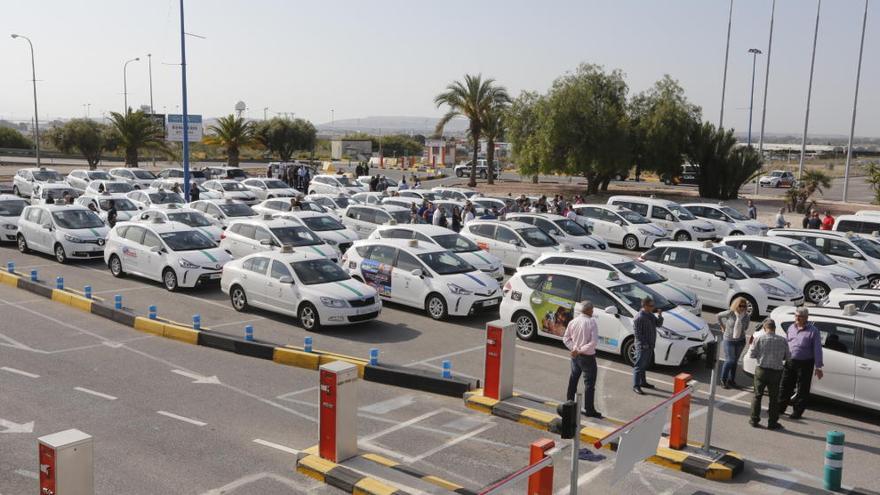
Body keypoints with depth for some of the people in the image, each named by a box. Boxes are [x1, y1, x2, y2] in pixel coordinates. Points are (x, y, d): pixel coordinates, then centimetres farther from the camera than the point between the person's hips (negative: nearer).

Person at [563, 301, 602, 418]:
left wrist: (574, 349, -3)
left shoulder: (573, 322, 0)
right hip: (587, 357, -6)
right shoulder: (591, 322, -16)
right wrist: (581, 350, -17)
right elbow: (594, 342, -22)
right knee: (589, 383, 2)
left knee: (573, 379, 19)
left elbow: (566, 338, 3)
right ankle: (589, 410, 6)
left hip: (575, 356, 6)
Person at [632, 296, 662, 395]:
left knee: (644, 365, 21)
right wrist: (644, 344, -19)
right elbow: (637, 333, -21)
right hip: (642, 346, -9)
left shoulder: (651, 315, 8)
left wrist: (659, 316, -5)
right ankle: (636, 386, 3)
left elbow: (659, 324, 13)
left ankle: (643, 382, 34)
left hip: (650, 346, 9)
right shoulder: (639, 318, -21)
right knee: (639, 366, -3)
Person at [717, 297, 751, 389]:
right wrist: (722, 326, 3)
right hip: (729, 340, -4)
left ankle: (731, 380, 25)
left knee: (735, 361, 13)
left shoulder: (746, 316, -6)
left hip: (740, 341, 4)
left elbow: (745, 327, 12)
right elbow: (719, 316, -1)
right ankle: (723, 380, 12)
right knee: (730, 361, -4)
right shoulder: (730, 313, -17)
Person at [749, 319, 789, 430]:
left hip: (761, 370, -1)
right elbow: (788, 356, 4)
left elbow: (751, 354, -6)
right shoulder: (782, 340, -5)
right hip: (776, 372, 1)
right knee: (774, 398, 10)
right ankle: (772, 422, 16)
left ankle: (754, 420, 15)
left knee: (757, 395, 11)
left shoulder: (759, 338, -10)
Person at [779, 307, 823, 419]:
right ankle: (780, 407, 23)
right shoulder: (791, 327, 8)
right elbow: (785, 342, 18)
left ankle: (797, 412, 15)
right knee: (785, 386, 11)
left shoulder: (813, 331, -10)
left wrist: (818, 367, -14)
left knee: (802, 389, 4)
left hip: (805, 364, -5)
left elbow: (817, 350, -11)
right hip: (790, 362, 5)